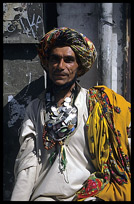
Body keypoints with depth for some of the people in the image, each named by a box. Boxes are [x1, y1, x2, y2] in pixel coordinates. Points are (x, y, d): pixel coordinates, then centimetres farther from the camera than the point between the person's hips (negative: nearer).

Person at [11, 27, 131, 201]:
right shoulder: (35, 108, 12)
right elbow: (28, 163, 4)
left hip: (90, 193, -1)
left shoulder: (99, 103, 5)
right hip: (45, 194, 1)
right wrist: (19, 198, -8)